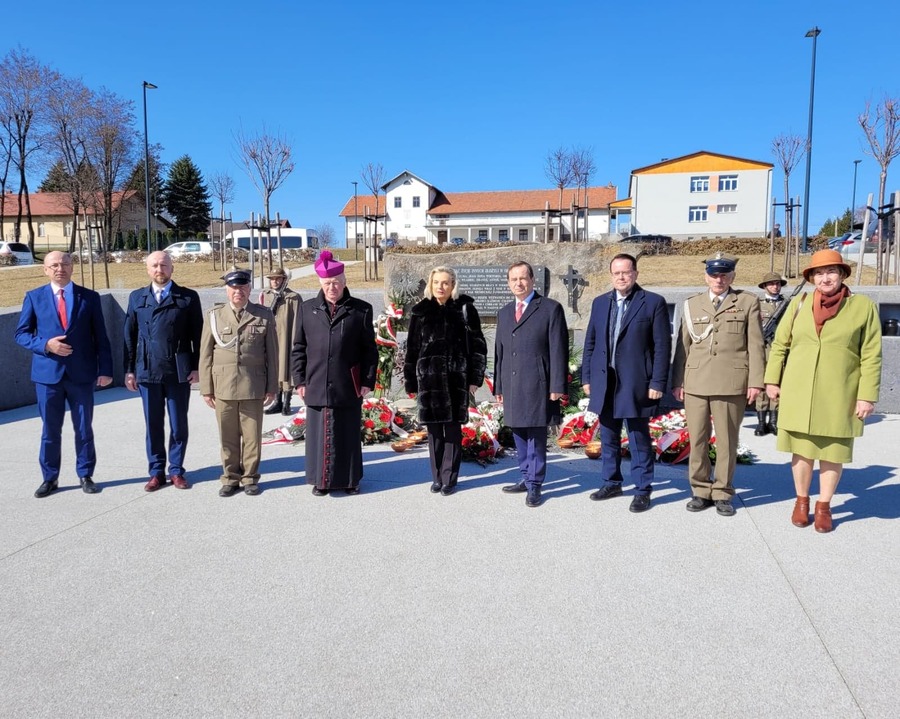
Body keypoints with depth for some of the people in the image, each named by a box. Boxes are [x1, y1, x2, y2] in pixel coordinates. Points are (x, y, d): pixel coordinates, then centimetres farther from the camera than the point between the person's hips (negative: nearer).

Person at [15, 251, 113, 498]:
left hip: (81, 374, 0)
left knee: (84, 429, 7)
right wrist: (46, 345, -14)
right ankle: (50, 478, 21)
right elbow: (21, 333, 5)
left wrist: (105, 369, -4)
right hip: (48, 373, 1)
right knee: (50, 430, 8)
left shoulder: (90, 297, 3)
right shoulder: (34, 297, 5)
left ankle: (85, 475, 20)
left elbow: (101, 336, 3)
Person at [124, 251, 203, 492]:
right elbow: (130, 335, 9)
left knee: (178, 424, 6)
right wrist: (129, 370, 5)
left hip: (179, 371, -2)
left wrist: (196, 367, -5)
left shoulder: (188, 297, 2)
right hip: (148, 371, 2)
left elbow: (197, 335, 1)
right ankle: (157, 471, 20)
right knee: (153, 425, 9)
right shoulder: (136, 298, 10)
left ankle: (176, 470, 19)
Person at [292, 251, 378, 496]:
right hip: (316, 386, 1)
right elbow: (299, 348, 8)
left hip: (349, 387, -1)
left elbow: (369, 349, 2)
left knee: (348, 434, 9)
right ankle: (321, 480, 21)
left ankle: (349, 479, 23)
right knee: (319, 434, 7)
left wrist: (368, 381, -2)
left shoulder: (361, 310, 2)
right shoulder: (307, 309, 7)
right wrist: (299, 380, 3)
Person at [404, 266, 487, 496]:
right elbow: (412, 349, 9)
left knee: (453, 428, 3)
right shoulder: (420, 311, 6)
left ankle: (449, 478, 13)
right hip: (429, 378, 2)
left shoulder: (465, 309, 1)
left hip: (456, 378, -2)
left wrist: (475, 378, -3)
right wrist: (411, 382, 7)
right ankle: (437, 477, 18)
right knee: (434, 429, 7)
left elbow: (477, 345, 2)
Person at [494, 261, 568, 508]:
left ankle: (534, 485, 8)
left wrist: (557, 386, -12)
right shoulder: (504, 313, 16)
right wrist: (498, 385, 13)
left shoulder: (551, 309, -2)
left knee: (536, 436, -1)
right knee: (519, 434, 12)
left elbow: (558, 349, -7)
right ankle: (526, 478, 24)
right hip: (511, 386, 6)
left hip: (537, 385, -6)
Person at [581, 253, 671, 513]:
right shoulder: (600, 302, 10)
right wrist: (587, 377, 8)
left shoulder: (653, 302, -3)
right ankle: (611, 483, 29)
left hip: (635, 384, -5)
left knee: (639, 440, 3)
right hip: (604, 383, 5)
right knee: (608, 438, 15)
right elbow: (590, 342, 12)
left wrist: (658, 383, -11)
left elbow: (662, 346, -6)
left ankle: (642, 491, 15)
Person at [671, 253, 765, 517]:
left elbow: (755, 345, 2)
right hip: (695, 383, 2)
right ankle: (700, 491, 18)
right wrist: (677, 381, 6)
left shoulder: (748, 302, 6)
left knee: (727, 441, 5)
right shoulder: (692, 304, 12)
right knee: (697, 440, 6)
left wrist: (755, 382, -4)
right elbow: (683, 345, 11)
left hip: (732, 383, -2)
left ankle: (723, 493, 18)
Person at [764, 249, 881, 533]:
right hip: (799, 393, 2)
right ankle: (801, 502, 26)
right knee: (801, 450, 9)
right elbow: (779, 345, 9)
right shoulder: (799, 304, 3)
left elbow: (871, 357, -4)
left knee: (833, 452, 8)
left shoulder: (863, 307, -3)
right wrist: (772, 380, 5)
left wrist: (867, 396, -7)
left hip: (838, 397, -1)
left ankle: (824, 506, 23)